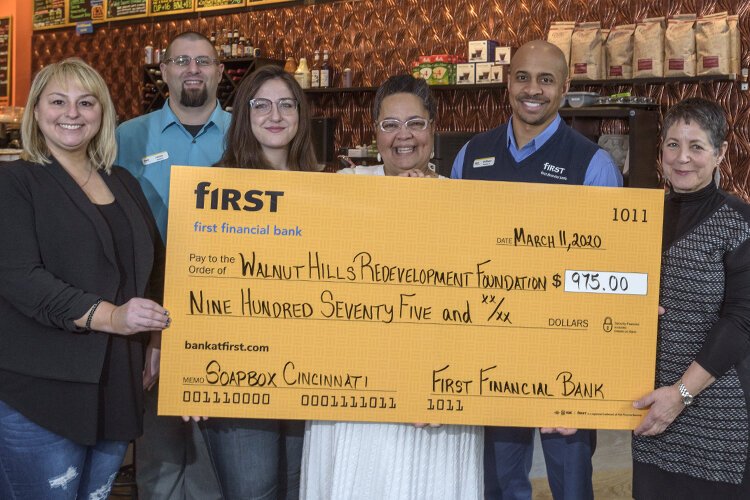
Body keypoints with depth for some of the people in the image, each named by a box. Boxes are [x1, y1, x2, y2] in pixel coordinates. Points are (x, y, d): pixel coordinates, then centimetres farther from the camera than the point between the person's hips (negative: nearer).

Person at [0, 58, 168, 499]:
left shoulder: (123, 183, 14)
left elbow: (154, 266, 19)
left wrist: (156, 336, 5)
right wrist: (107, 316, -27)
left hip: (118, 386, 6)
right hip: (39, 393, -5)